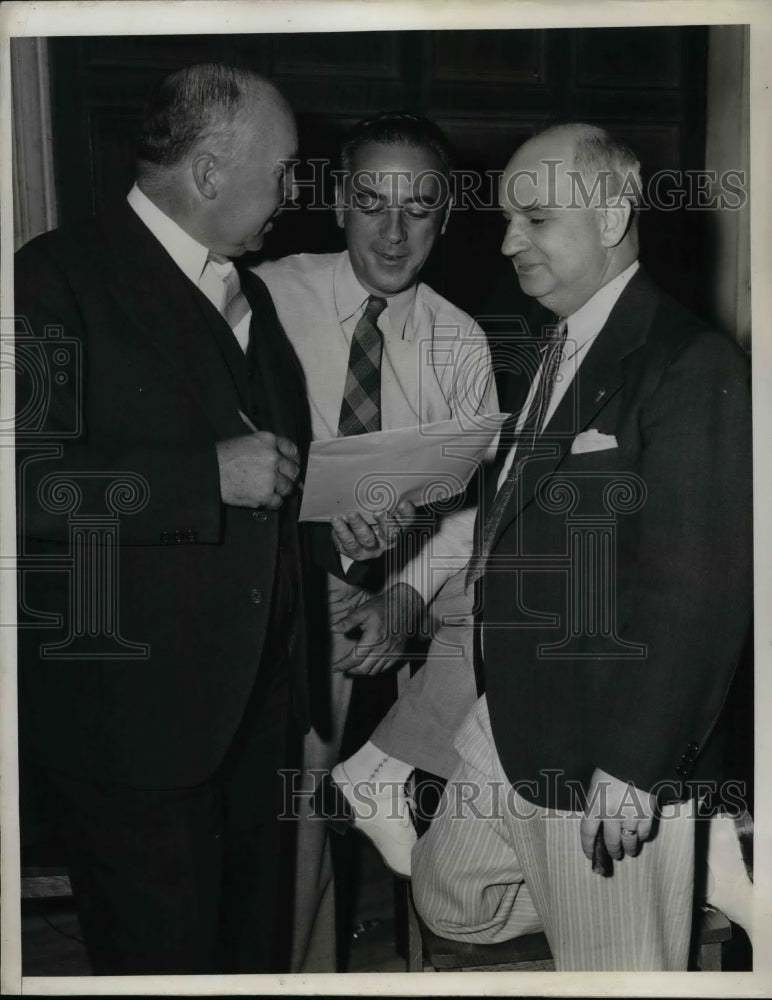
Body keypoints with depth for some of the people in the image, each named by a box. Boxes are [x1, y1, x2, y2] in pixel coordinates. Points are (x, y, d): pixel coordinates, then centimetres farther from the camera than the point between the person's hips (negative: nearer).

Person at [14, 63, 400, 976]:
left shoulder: (247, 293, 15)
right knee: (162, 957, 7)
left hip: (256, 697, 8)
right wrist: (212, 476, -24)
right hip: (132, 713, -7)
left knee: (254, 942, 20)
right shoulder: (59, 278, -12)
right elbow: (32, 481, -24)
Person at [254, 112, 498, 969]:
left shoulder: (459, 344, 2)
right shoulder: (270, 297, -6)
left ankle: (380, 774, 3)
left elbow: (473, 502, 0)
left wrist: (407, 592, -16)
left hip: (394, 591, 4)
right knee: (298, 787, -8)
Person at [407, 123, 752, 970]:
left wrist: (634, 769, -20)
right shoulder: (544, 358, 11)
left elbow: (697, 590, -21)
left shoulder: (692, 367, -17)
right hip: (508, 726, 9)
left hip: (608, 752, -8)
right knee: (447, 902, 21)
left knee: (611, 964, 8)